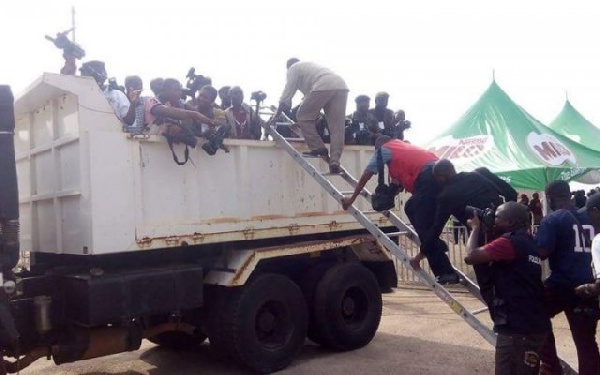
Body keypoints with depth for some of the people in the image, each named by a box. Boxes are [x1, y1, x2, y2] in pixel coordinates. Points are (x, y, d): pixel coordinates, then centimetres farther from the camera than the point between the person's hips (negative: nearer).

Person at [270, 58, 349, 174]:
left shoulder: (293, 68, 21)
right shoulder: (309, 65, 42)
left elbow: (286, 95, 14)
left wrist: (275, 116, 19)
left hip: (323, 86, -7)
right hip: (341, 86, 7)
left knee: (303, 117, 8)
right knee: (337, 126, 3)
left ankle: (318, 148, 4)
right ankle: (334, 162, -5)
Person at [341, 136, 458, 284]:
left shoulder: (383, 149, 15)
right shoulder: (401, 146, 36)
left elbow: (365, 176, 18)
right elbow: (397, 179, 39)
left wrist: (352, 198, 27)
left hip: (428, 179, -8)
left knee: (424, 228, -7)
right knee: (411, 208, 23)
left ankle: (446, 272, -10)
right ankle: (438, 248, 19)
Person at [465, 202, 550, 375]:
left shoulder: (509, 242, -16)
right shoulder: (529, 243, 14)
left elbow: (471, 256, -24)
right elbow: (488, 255, 23)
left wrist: (476, 228, -8)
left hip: (517, 328, -10)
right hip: (533, 324, 10)